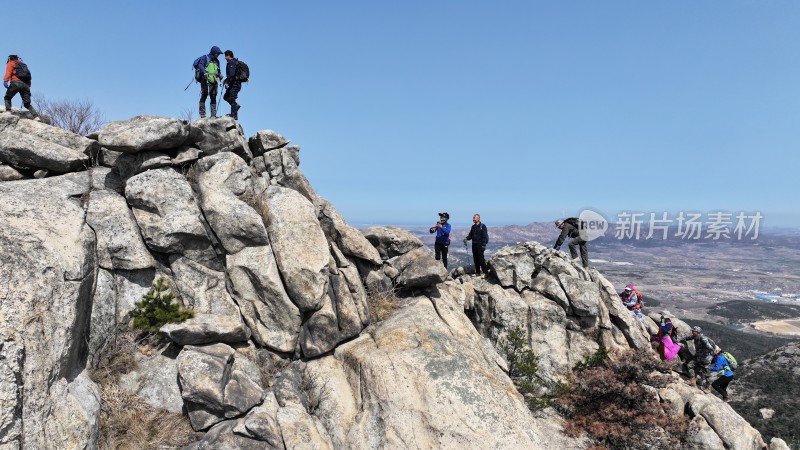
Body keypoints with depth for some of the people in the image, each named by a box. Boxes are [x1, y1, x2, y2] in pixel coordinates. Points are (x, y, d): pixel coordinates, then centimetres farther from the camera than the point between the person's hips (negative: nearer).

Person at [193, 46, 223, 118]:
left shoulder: (217, 61, 24)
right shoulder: (205, 57, 5)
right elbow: (200, 65, -8)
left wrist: (219, 75, 6)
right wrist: (205, 72, -26)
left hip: (213, 81, 6)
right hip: (205, 79, -6)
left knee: (213, 96, 1)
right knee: (204, 94, -12)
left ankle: (213, 114, 3)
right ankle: (202, 113, -13)